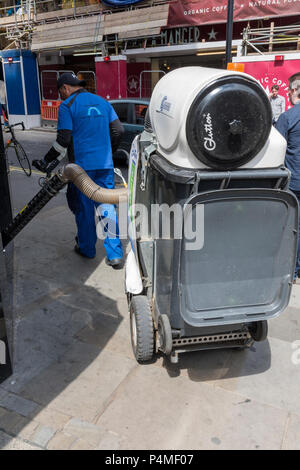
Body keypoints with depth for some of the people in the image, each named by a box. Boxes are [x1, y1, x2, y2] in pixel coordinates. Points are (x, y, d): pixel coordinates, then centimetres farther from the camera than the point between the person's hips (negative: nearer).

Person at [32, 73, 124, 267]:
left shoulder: (67, 106, -3)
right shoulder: (102, 102, 13)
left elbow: (64, 140, -10)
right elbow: (118, 130, 12)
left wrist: (46, 162, 0)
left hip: (82, 165, -4)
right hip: (105, 164, 4)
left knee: (84, 208, 9)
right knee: (107, 206, 4)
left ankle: (87, 249, 23)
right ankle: (115, 255, 1)